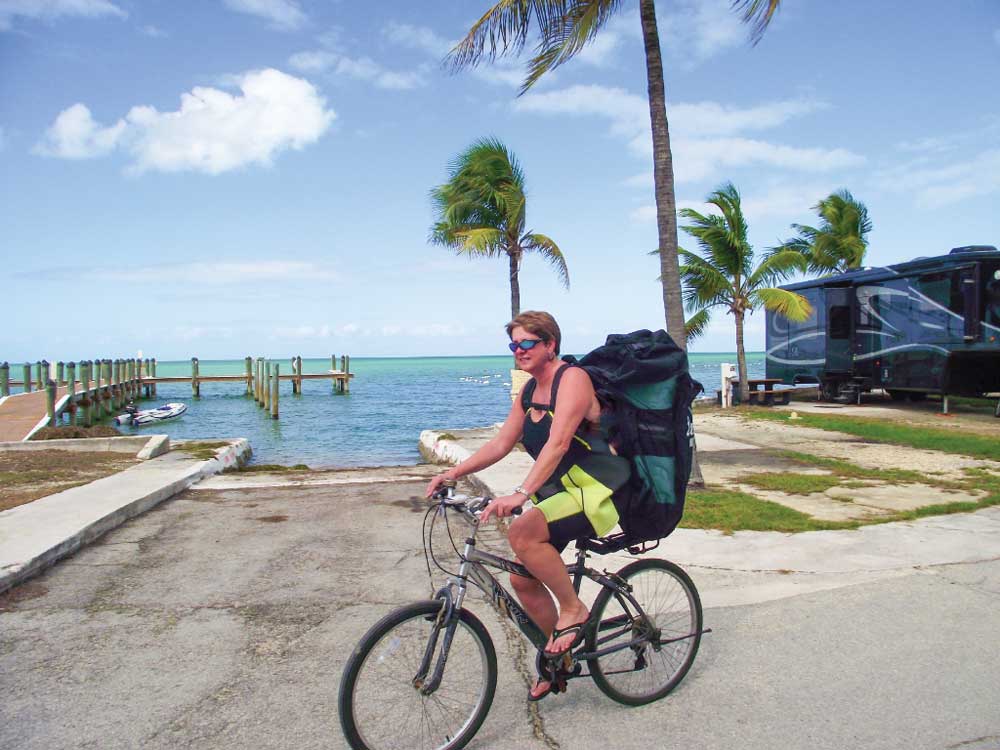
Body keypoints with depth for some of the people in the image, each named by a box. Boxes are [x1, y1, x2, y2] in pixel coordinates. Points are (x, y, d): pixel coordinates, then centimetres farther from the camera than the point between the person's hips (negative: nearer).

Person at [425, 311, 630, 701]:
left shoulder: (572, 378, -15)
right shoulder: (529, 391, 12)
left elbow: (558, 443, -28)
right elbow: (501, 443, 12)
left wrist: (520, 493, -39)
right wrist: (454, 472, 1)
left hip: (596, 490, -8)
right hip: (556, 491, 9)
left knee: (523, 532, -30)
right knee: (522, 579, 5)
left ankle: (573, 609, -8)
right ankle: (561, 653, 27)